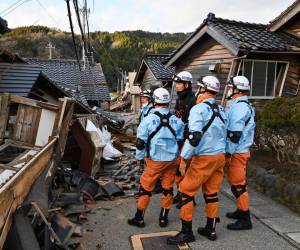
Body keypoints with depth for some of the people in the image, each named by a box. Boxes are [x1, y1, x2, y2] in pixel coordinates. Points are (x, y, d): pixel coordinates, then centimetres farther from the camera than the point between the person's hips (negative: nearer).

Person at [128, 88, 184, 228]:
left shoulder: (148, 120, -10)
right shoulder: (177, 121, -1)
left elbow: (140, 142, -7)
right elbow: (181, 141, 7)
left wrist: (139, 157, 7)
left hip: (155, 161, -3)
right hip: (172, 160, 3)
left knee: (145, 188, 10)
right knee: (167, 189, 14)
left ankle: (139, 218, 20)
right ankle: (163, 219, 25)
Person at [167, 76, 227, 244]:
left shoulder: (199, 109, -14)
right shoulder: (222, 110, 10)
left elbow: (194, 136, -23)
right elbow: (224, 134, 15)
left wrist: (184, 158, -17)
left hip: (204, 158, -7)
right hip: (220, 156, 8)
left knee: (186, 191, 3)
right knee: (212, 193, 16)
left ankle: (187, 232, 9)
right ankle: (211, 229, 26)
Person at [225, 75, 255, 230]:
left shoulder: (239, 106, -18)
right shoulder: (241, 105, 15)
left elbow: (235, 133, -23)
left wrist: (229, 152, -19)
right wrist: (230, 151, 21)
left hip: (237, 152, -10)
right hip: (238, 151, 10)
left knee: (238, 184, -3)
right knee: (236, 182, 19)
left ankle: (245, 220, 6)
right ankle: (241, 210, 33)